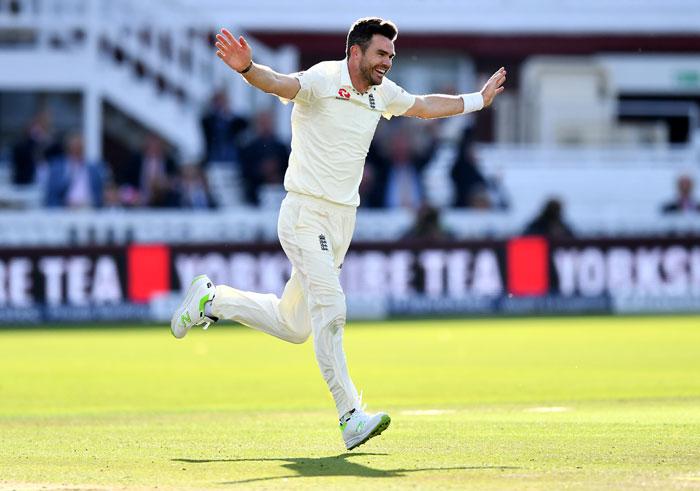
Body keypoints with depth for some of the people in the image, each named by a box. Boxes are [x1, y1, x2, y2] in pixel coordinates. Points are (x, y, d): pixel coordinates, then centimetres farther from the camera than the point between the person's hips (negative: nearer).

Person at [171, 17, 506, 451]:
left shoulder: (382, 93, 10)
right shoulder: (324, 80, -13)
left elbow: (424, 106, 30)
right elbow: (281, 84, -32)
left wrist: (478, 100, 37)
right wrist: (248, 69, -53)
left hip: (343, 220, 8)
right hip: (305, 215, -8)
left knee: (293, 325, 12)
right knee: (331, 310, -17)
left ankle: (212, 300, 32)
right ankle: (352, 418, -16)